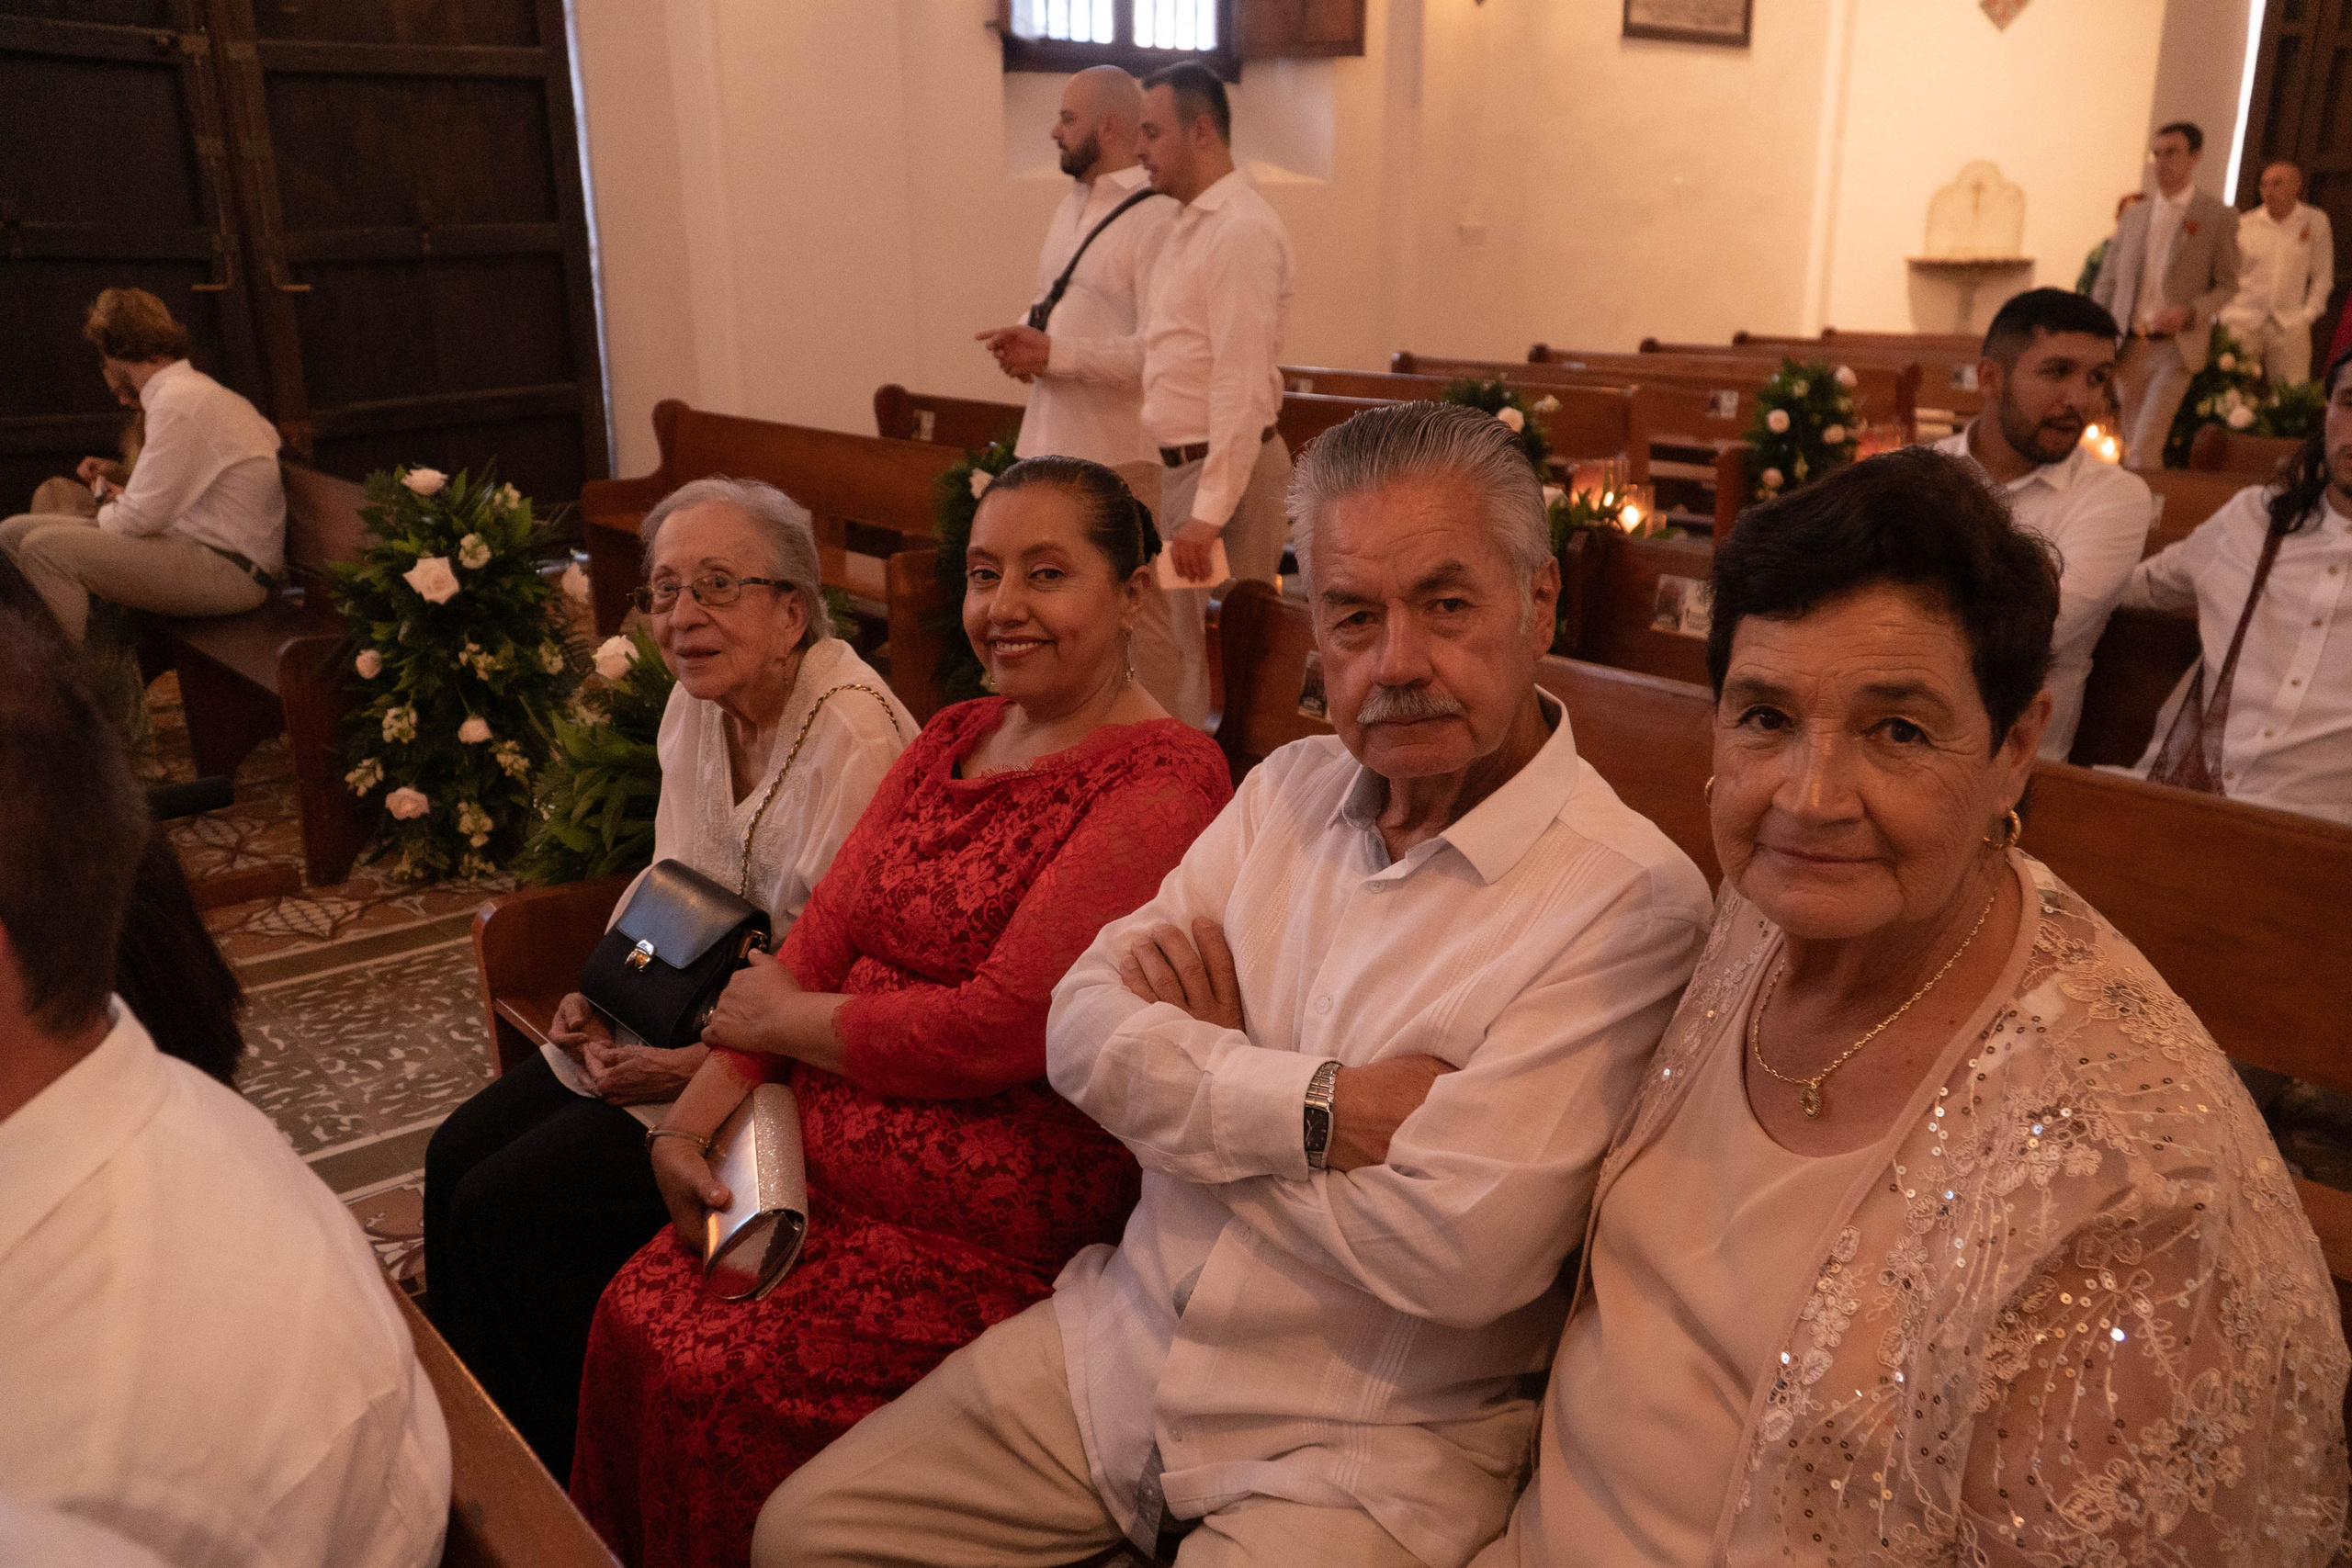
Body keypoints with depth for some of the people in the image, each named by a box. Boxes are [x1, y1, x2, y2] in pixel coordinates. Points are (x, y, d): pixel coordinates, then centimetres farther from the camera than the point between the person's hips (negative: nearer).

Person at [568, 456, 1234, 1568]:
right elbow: (820, 939, 7)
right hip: (824, 1170, 7)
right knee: (635, 1312, -4)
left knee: (715, 1388, -13)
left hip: (989, 1234, -7)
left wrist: (787, 1020, -7)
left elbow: (1002, 1029, -21)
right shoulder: (949, 741, 11)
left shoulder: (1162, 782, -16)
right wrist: (700, 1110, -7)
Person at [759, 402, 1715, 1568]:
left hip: (1374, 1447, -5)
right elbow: (1084, 1031, -3)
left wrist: (1202, 1078, -11)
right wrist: (1316, 1106, -19)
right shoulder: (1290, 788, 5)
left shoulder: (1628, 898, -18)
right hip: (1125, 1340, 6)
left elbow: (1456, 1251, -25)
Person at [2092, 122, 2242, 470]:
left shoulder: (2218, 216, 2)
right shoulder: (2133, 216, 13)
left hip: (2175, 349, -4)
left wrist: (2190, 313, -17)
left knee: (2144, 447, -16)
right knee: (2133, 447, 8)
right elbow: (2106, 282, 14)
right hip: (2128, 347, 4)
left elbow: (2227, 284, 2)